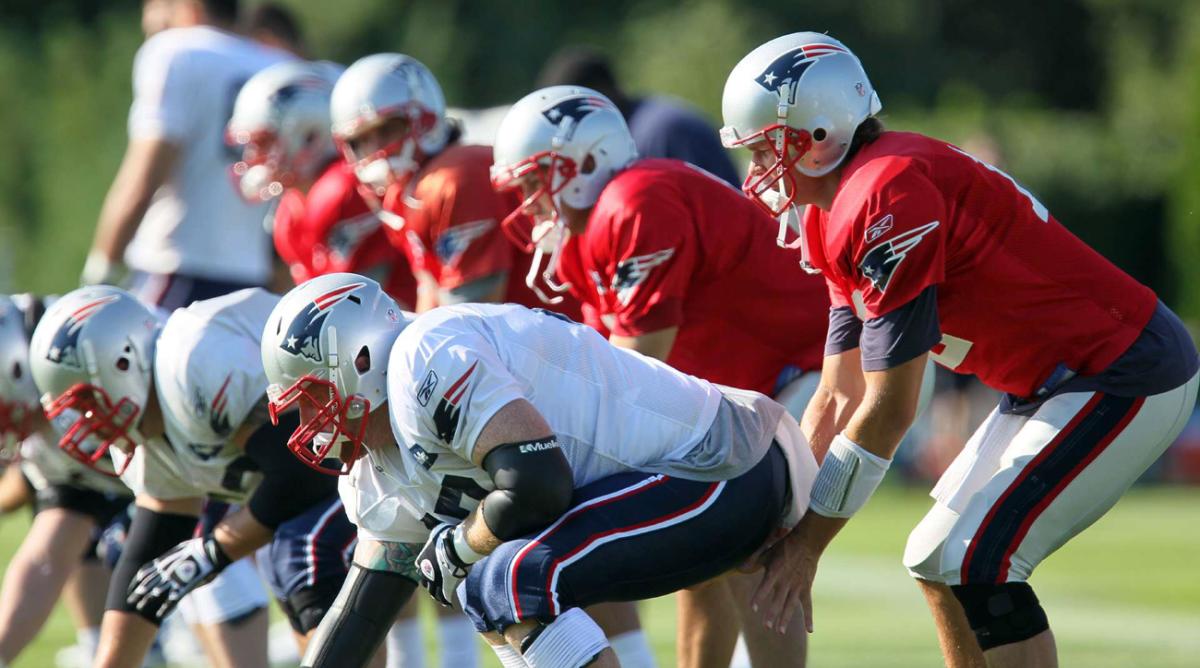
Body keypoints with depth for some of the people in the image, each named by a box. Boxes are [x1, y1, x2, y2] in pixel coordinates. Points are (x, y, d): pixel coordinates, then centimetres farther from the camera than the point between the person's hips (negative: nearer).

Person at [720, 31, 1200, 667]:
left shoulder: (886, 198, -24)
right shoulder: (835, 218, 7)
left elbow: (888, 408, -22)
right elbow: (838, 396, 12)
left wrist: (806, 544, -16)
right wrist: (785, 530, 8)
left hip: (1124, 378, -10)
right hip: (1059, 379, 10)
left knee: (972, 564, -16)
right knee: (935, 561, 12)